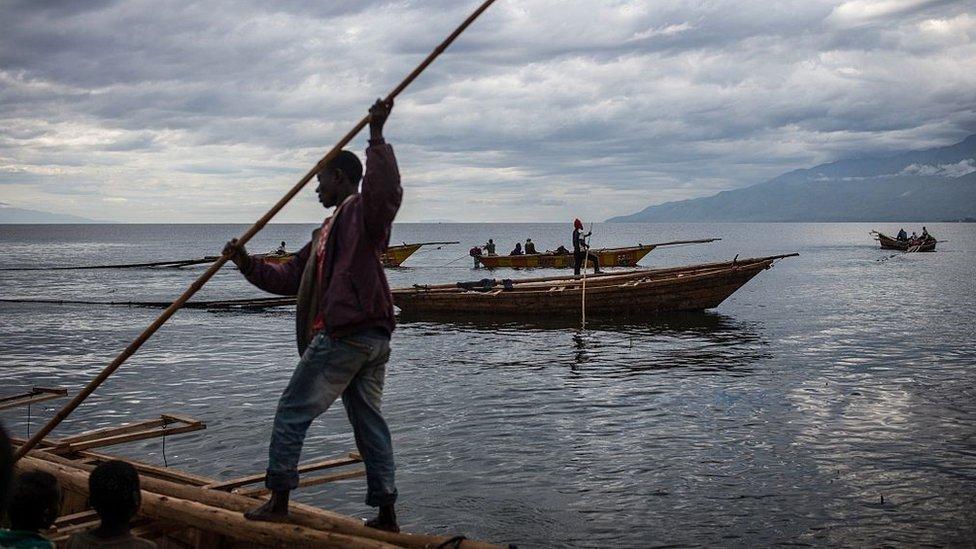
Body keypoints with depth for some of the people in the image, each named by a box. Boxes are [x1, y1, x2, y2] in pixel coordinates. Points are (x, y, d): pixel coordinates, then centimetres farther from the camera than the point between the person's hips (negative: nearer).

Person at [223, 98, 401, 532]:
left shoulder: (361, 209, -5)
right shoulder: (330, 230, 26)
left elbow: (386, 191, -31)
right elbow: (291, 277, 25)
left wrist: (377, 137, -34)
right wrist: (248, 264, 13)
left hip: (345, 335, -10)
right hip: (372, 336, 10)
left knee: (292, 412, 0)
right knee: (368, 419, 11)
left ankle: (278, 501, 7)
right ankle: (386, 514, 15)